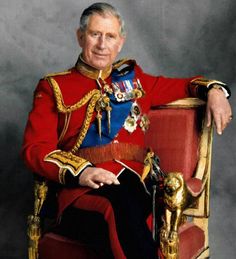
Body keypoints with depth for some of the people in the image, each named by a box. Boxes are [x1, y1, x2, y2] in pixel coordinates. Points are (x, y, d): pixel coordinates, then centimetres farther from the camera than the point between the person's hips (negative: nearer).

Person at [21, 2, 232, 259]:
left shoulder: (133, 78, 25)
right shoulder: (54, 87, 14)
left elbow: (182, 85, 36)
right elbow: (34, 148, 3)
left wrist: (214, 90, 11)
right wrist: (80, 172, -16)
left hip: (132, 183, 2)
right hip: (81, 191, -2)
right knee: (118, 206, -38)